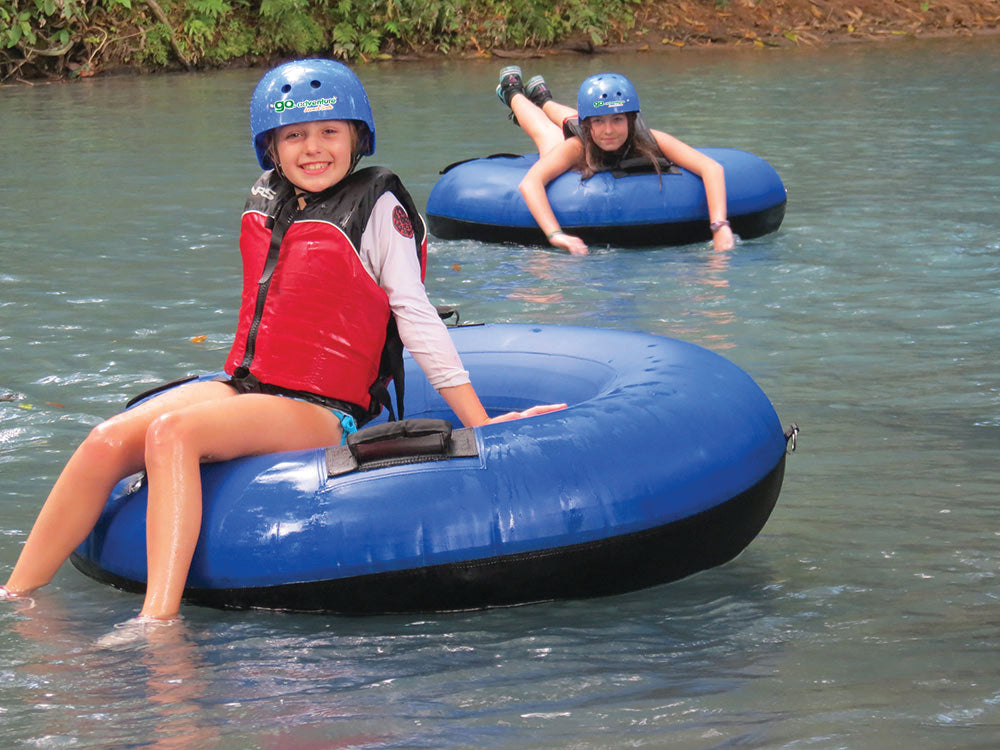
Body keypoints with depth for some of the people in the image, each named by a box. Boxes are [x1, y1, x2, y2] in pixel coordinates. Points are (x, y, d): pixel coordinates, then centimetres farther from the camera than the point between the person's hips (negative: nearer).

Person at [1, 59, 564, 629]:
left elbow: (416, 316, -8)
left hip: (323, 410, -6)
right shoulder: (264, 201, 13)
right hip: (244, 387, 7)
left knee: (172, 432, -32)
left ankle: (158, 622, -41)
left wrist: (479, 423, -11)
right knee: (107, 444, -17)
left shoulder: (376, 207, -6)